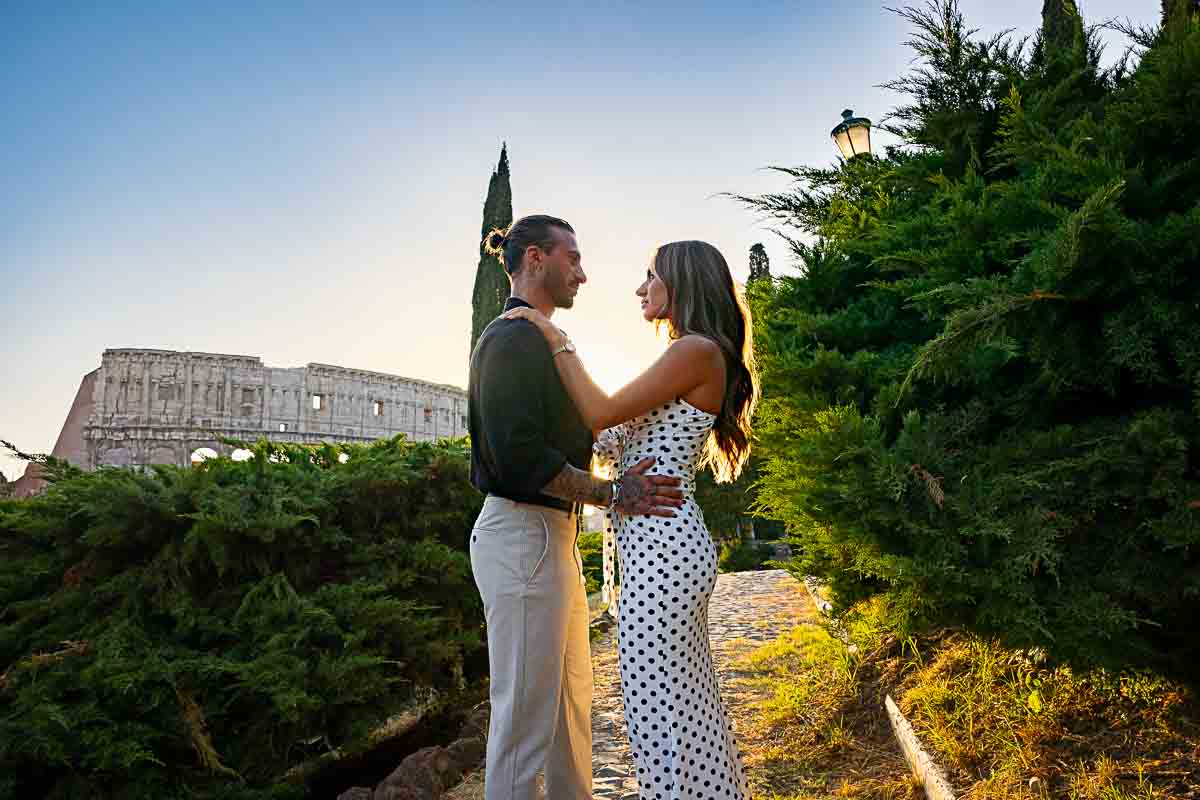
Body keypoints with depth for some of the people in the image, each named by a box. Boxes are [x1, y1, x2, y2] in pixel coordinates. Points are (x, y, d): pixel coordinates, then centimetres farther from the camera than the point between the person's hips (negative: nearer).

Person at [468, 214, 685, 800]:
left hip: (551, 535, 11)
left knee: (573, 697, 20)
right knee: (526, 711, 0)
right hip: (524, 536, -11)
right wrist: (611, 495, -19)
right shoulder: (513, 338, -13)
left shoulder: (538, 340, 20)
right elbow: (520, 455, -23)